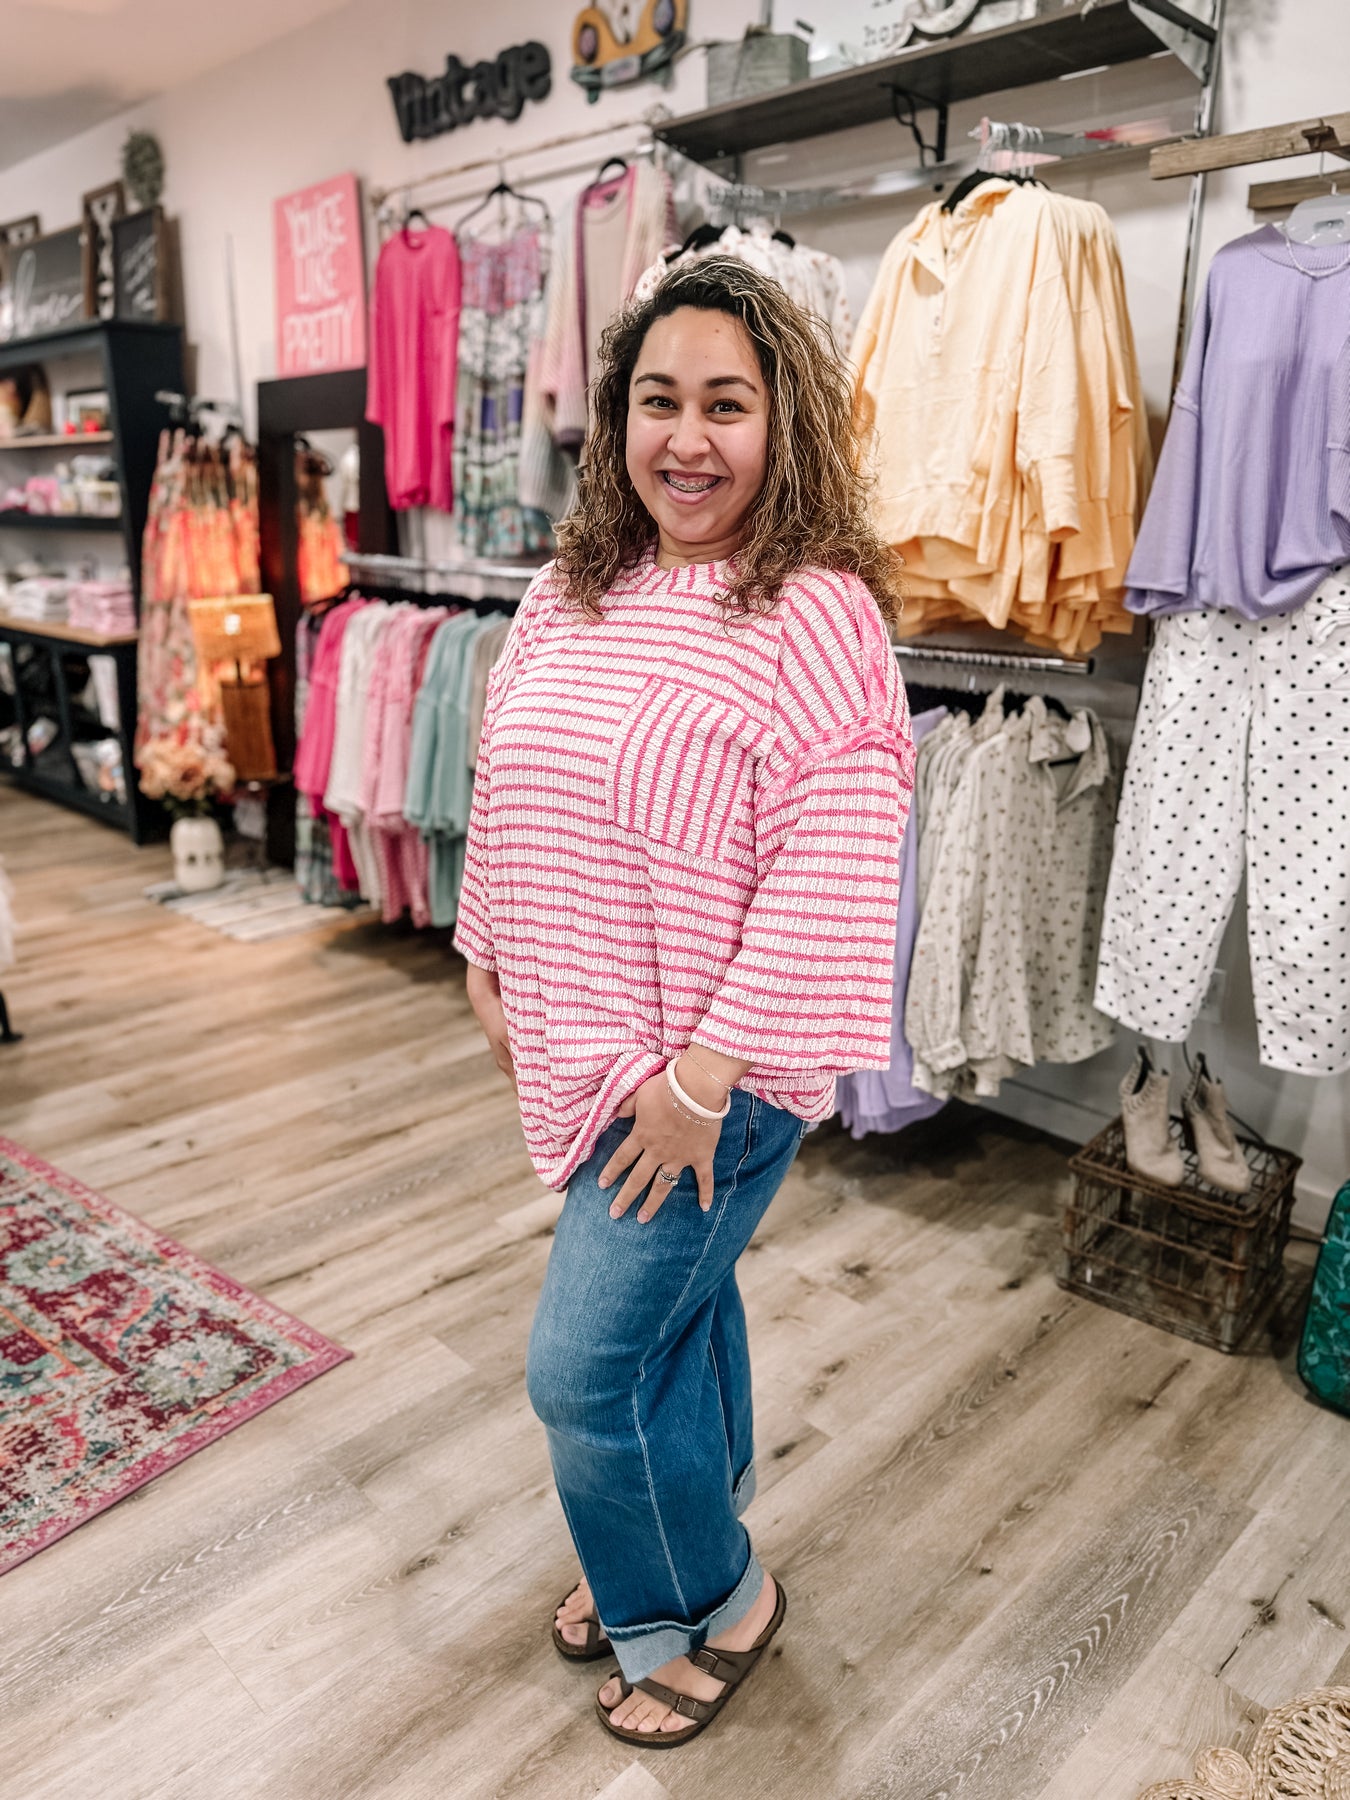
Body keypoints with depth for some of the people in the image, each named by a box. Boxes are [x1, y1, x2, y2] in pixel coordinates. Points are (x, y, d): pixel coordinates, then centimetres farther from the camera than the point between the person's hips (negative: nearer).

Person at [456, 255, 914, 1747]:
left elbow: (828, 880, -22)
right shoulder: (566, 596, 4)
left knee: (587, 1367, 1)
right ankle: (668, 1553, 49)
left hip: (715, 1075, -6)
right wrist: (491, 971, 15)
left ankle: (711, 1602, 31)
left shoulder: (817, 614, -18)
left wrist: (701, 1077, -20)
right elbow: (505, 799, 13)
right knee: (674, 1304, 24)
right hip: (577, 1048, 7)